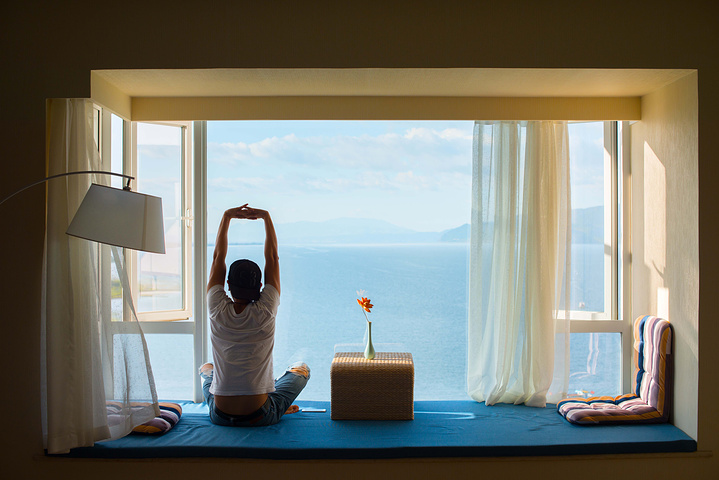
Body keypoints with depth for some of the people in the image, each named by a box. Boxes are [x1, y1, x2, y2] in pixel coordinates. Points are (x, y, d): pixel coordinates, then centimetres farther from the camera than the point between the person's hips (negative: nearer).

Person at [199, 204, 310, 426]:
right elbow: (272, 258, -4)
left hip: (220, 416, 2)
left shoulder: (218, 311, -12)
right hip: (260, 418, -2)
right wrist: (266, 217, 2)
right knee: (302, 369, 23)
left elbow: (218, 257, -1)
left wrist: (227, 216, 4)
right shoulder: (265, 312, -15)